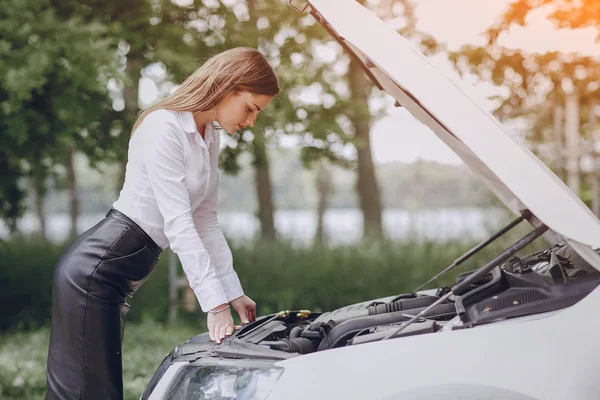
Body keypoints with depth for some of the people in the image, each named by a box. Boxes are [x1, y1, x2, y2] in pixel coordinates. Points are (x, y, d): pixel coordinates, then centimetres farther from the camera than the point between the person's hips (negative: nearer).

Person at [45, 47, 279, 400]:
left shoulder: (209, 137, 10)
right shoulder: (164, 128, -18)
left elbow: (207, 221, 14)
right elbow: (177, 224, -23)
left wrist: (234, 292, 10)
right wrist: (215, 303, -25)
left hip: (116, 277, 9)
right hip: (93, 271, -9)